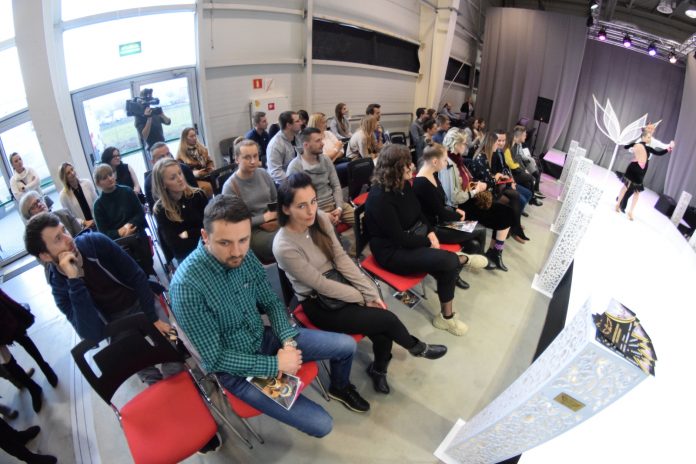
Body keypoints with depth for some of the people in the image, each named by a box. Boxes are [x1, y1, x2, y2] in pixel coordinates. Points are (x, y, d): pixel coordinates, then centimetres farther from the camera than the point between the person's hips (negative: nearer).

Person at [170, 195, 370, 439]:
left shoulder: (245, 256, -12)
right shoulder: (186, 286, -31)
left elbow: (271, 302, 2)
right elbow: (215, 358, -23)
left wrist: (288, 341, -14)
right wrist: (276, 364, -21)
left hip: (264, 338, 6)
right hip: (235, 368, -5)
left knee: (347, 345, 4)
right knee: (320, 425, -11)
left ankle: (340, 388, 36)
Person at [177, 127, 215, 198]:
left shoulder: (201, 149, 20)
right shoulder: (181, 155, 0)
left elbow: (209, 161, 23)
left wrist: (211, 168, 0)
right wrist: (193, 173, -23)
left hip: (207, 176, 5)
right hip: (194, 180, -5)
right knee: (207, 187, -36)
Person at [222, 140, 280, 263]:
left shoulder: (263, 174, 5)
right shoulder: (230, 186, -12)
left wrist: (275, 215, -5)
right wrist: (264, 217, -12)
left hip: (274, 223, 6)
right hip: (252, 231, -5)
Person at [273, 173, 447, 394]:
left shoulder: (320, 218, -11)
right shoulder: (284, 247, -27)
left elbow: (342, 259, -5)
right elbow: (320, 285, -20)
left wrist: (371, 292, -10)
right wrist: (363, 298, -12)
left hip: (336, 284, 5)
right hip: (318, 304, -5)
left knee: (382, 331, -12)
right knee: (386, 319, -11)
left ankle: (378, 368, 22)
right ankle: (416, 347, 23)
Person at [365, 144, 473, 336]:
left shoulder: (404, 184, 2)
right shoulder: (379, 198, -24)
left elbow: (419, 213, 13)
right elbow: (398, 238, -22)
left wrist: (430, 233, -4)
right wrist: (428, 242, -12)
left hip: (413, 237, 9)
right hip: (393, 251, -9)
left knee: (448, 265, -9)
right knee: (447, 261, -23)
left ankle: (446, 316, 6)